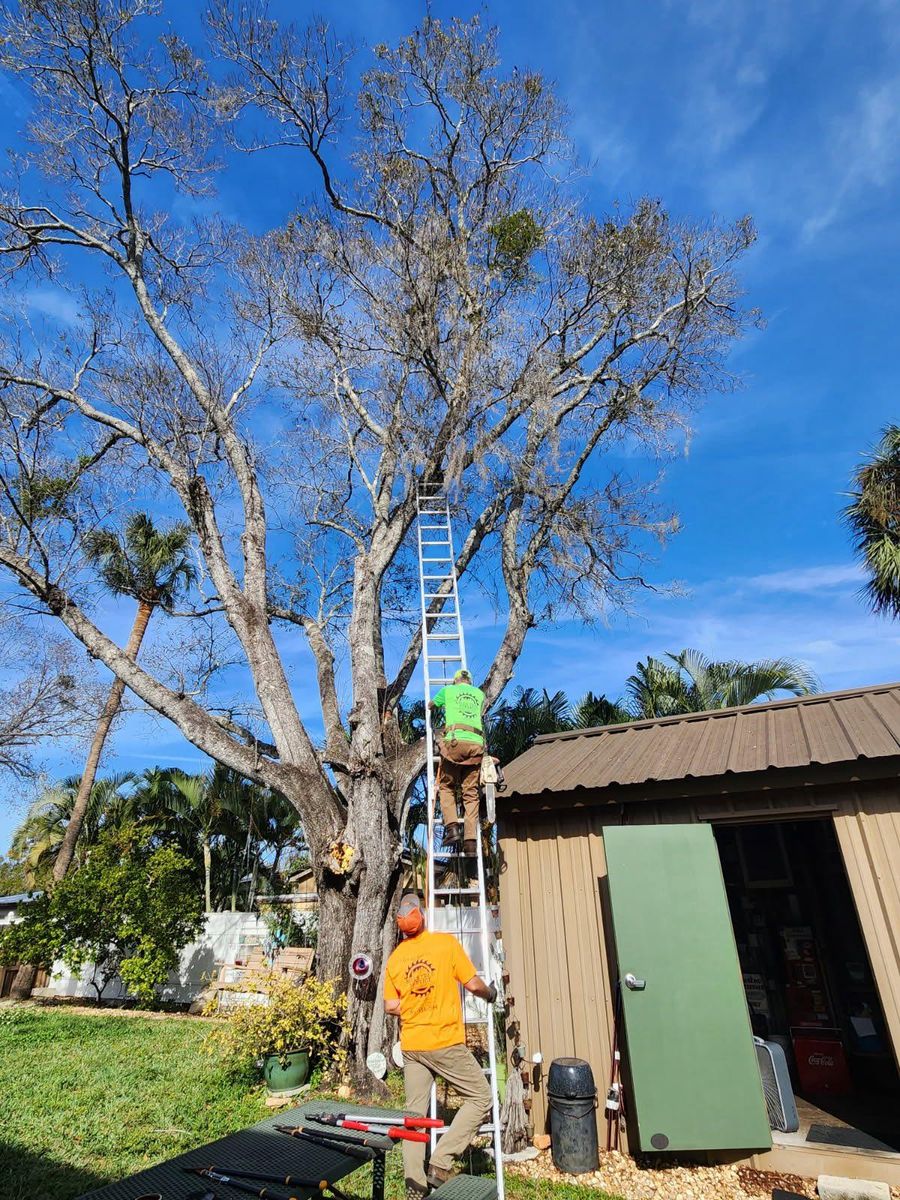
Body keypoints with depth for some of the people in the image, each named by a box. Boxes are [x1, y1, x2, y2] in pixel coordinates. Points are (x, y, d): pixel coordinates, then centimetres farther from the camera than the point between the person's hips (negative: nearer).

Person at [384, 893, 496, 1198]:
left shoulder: (395, 958, 0)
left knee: (415, 1113, 16)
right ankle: (440, 1164, 3)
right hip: (446, 1042, -5)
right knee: (480, 1097, 9)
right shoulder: (446, 942, -13)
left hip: (411, 1044, 5)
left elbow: (390, 1006, 3)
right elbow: (473, 984, -8)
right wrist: (490, 994, 12)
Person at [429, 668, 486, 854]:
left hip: (455, 741, -2)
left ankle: (452, 828, -9)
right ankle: (470, 839, -5)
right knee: (470, 792, 4)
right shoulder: (479, 693, 24)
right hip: (476, 743, 2)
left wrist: (436, 707, 57)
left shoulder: (448, 690, 18)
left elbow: (431, 706, 35)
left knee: (446, 786, 10)